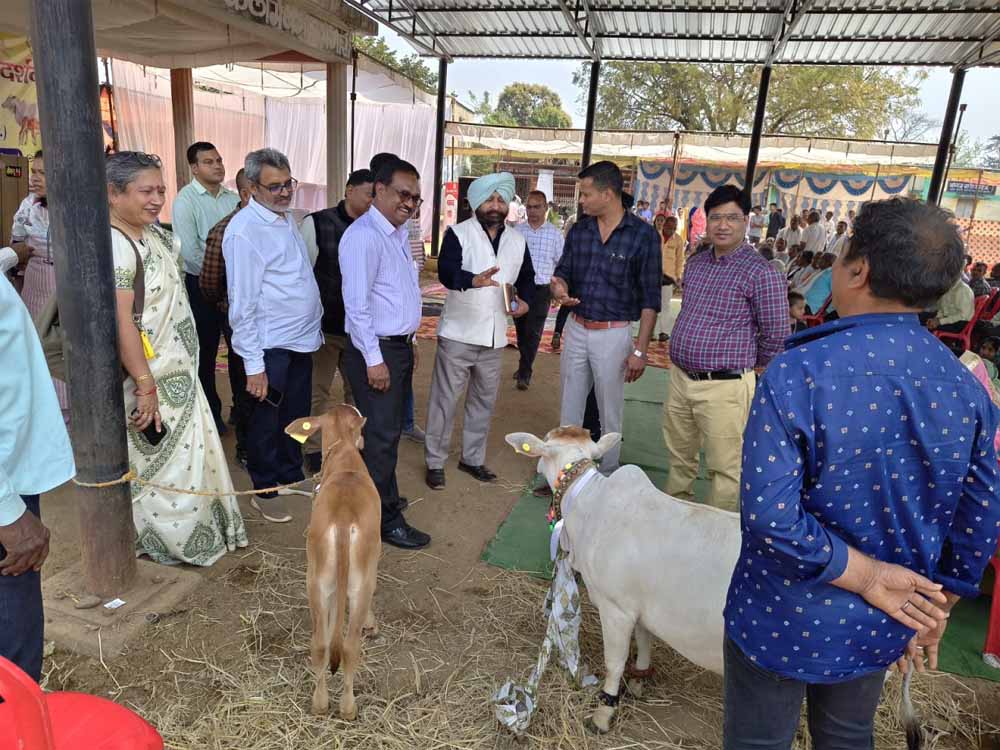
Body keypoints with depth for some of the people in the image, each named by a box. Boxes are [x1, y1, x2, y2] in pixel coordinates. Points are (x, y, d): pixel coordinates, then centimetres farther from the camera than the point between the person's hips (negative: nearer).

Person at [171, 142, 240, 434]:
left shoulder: (232, 198, 5)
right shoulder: (185, 200, -9)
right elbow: (189, 252, -15)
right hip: (202, 285, -4)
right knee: (205, 351, 7)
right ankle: (210, 412, 22)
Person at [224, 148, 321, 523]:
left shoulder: (286, 218, 8)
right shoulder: (244, 230, -19)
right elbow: (243, 303, -20)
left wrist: (314, 325, 14)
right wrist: (253, 364, -20)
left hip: (302, 338, 8)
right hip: (271, 347, -8)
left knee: (296, 413, 20)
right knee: (266, 420, 9)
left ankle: (291, 476, 39)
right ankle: (264, 491, 27)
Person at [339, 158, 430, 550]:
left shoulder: (399, 232, 12)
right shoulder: (364, 236, -18)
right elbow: (356, 304, -21)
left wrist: (409, 340, 17)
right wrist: (373, 360, -20)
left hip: (400, 345, 9)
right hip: (376, 350, -9)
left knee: (388, 429, 19)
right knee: (382, 434, -1)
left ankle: (379, 495, 35)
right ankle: (385, 519, 11)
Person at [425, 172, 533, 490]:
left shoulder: (517, 240, 8)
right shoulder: (458, 234, -8)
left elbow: (527, 277, 18)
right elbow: (446, 271, -25)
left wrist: (526, 301, -4)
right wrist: (474, 280, -45)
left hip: (494, 336, 5)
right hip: (458, 333, -5)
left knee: (484, 401, 15)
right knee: (445, 400, 3)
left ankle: (472, 458, 32)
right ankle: (435, 461, 18)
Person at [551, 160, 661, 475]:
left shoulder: (643, 236, -10)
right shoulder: (579, 229, 4)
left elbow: (650, 299, -8)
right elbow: (562, 271, 12)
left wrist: (640, 350, -11)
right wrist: (559, 287, -14)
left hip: (613, 335, -4)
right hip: (576, 329, 5)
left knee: (610, 413, 8)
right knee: (569, 409, 13)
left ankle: (607, 478, 24)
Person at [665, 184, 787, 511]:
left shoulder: (760, 272, -13)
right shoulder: (695, 263, 9)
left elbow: (777, 334, -9)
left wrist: (752, 364, 4)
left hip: (724, 386, -7)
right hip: (680, 377, 7)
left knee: (725, 469, 4)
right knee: (678, 458, 20)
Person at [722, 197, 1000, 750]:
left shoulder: (800, 371, -27)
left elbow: (769, 512, -32)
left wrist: (861, 574, -17)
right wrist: (936, 611, 12)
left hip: (784, 621, -5)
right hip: (881, 628, 5)